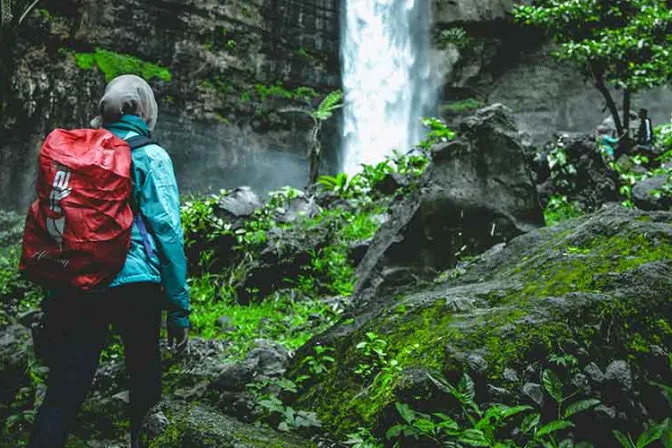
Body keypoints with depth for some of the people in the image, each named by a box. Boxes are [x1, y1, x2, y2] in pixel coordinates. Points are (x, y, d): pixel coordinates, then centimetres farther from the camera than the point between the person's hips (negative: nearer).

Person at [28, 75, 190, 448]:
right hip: (132, 282, -4)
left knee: (62, 393, 3)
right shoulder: (150, 156, -1)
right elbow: (167, 231, -7)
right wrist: (179, 308, -3)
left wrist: (51, 295, 22)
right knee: (145, 378, 18)